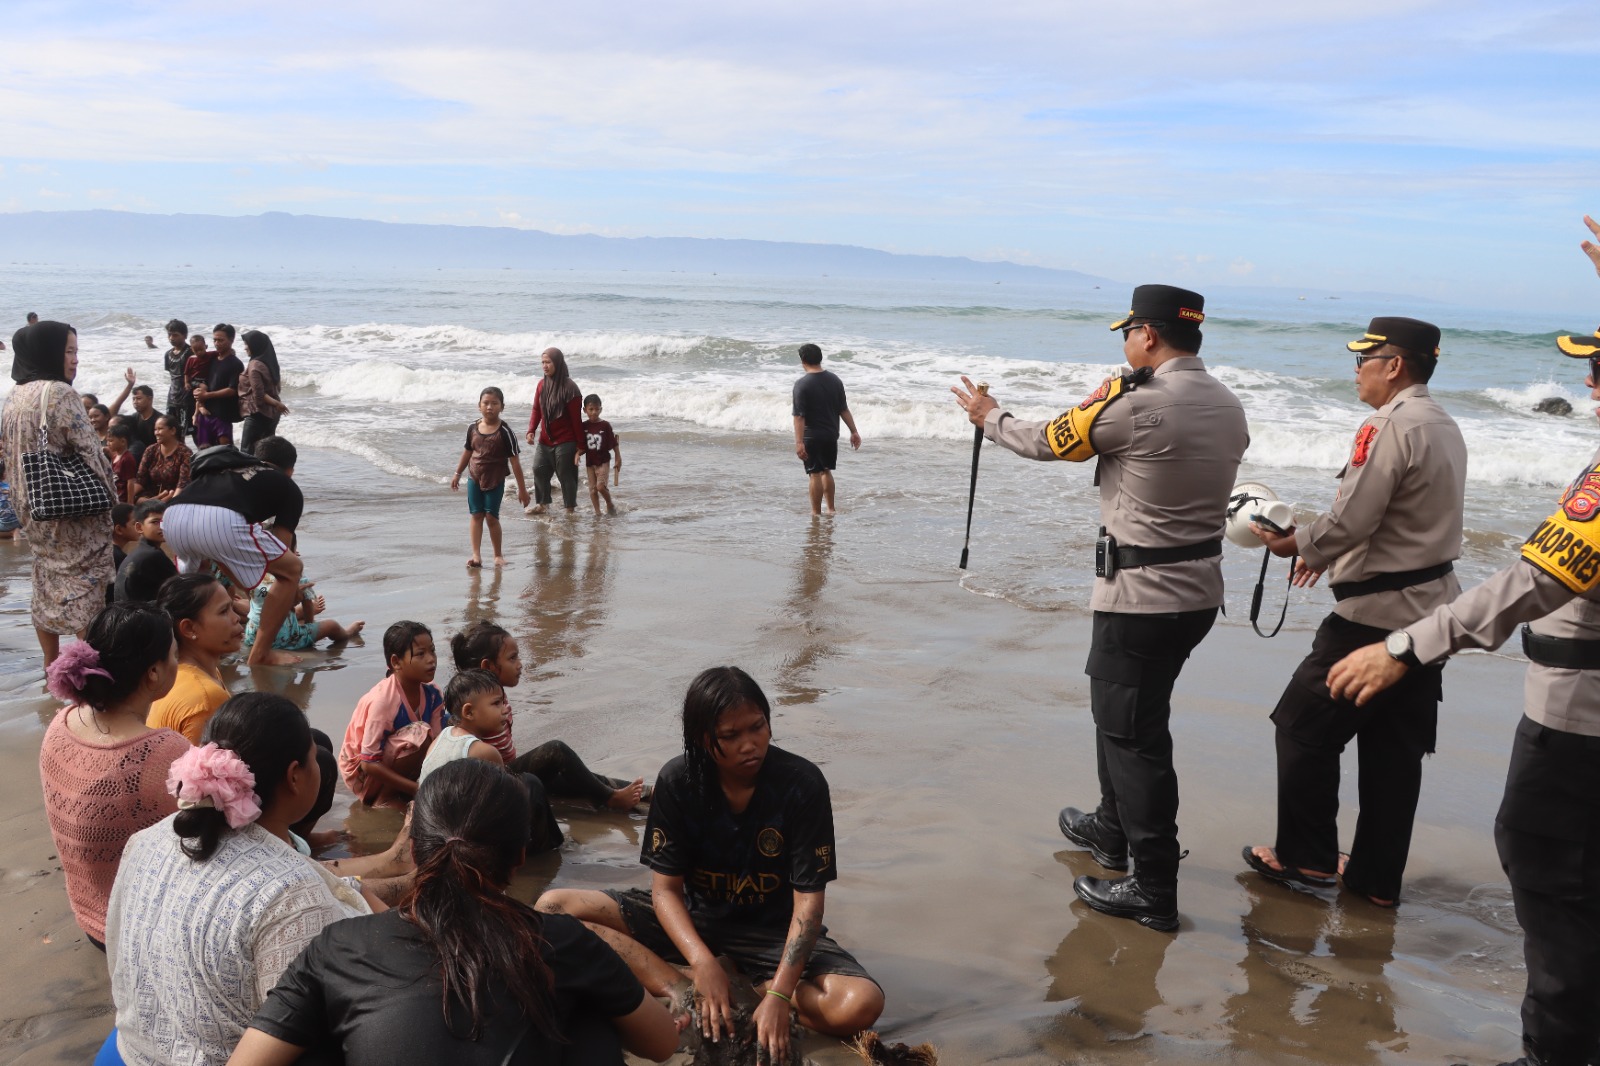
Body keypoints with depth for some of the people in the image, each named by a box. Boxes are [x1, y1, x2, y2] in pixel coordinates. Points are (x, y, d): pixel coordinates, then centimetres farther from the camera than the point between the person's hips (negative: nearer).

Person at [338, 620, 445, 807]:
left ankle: (396, 794, 1)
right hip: (363, 773, -7)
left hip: (394, 764, 7)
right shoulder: (383, 700, -28)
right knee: (420, 735, -30)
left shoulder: (433, 694, -9)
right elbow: (369, 764, -26)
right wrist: (419, 789, -28)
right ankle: (384, 799, -11)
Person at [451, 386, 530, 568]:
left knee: (491, 517, 0)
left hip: (495, 481, -4)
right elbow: (467, 452, 15)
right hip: (474, 478, 4)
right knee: (476, 514, 2)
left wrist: (522, 488, -11)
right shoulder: (473, 428, 0)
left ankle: (498, 554, 16)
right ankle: (476, 554, 2)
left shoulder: (505, 432, -12)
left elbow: (515, 461, -11)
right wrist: (457, 474, 21)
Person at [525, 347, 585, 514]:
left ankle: (570, 508, 15)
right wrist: (531, 431, -6)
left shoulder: (569, 387, -13)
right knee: (539, 470, 10)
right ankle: (541, 504, 26)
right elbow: (536, 410, 9)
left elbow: (576, 417, -12)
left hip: (565, 442, -6)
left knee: (566, 475, 1)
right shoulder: (542, 385, 5)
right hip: (544, 441, 6)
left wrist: (580, 443, -11)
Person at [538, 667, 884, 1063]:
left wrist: (779, 995, -33)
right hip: (693, 918, 2)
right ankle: (682, 989, -27)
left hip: (774, 929, -1)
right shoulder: (677, 781, -14)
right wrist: (703, 964, -32)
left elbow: (808, 899, -20)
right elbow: (665, 888, -14)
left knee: (861, 1004, -31)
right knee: (554, 908, -17)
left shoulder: (803, 784, -19)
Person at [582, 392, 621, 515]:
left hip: (603, 461, -3)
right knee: (592, 488, 5)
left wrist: (618, 459, -1)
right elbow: (581, 445, 7)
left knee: (600, 485, -17)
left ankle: (610, 504, 6)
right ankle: (597, 512, 15)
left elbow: (614, 443, -1)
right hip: (590, 462, 4)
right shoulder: (584, 426, 1)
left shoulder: (605, 425, -6)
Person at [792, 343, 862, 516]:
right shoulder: (834, 380, 1)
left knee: (815, 474, 3)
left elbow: (799, 416, -19)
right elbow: (844, 410, 5)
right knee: (826, 470, 20)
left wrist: (799, 442, -20)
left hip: (811, 437, -5)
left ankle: (816, 512, 9)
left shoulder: (802, 384, -15)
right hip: (831, 434, 5)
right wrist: (854, 432, 11)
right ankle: (830, 508, 29)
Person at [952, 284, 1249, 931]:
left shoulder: (1137, 406, -19)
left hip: (1142, 595, -9)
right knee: (1117, 704, 24)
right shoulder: (1228, 407, 5)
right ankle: (1113, 829, 39)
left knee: (1134, 732, 0)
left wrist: (988, 416, 12)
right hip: (1199, 590, 9)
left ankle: (1154, 891, 6)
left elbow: (1046, 442, -6)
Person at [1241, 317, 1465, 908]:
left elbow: (1349, 522, -21)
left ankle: (1306, 857, 13)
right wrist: (1327, 551, 17)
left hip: (1377, 613, -9)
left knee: (1304, 726, 4)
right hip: (1432, 608, 9)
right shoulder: (1443, 426, 13)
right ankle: (1377, 876, 21)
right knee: (1395, 747, 13)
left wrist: (1297, 543, -4)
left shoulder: (1389, 428, -18)